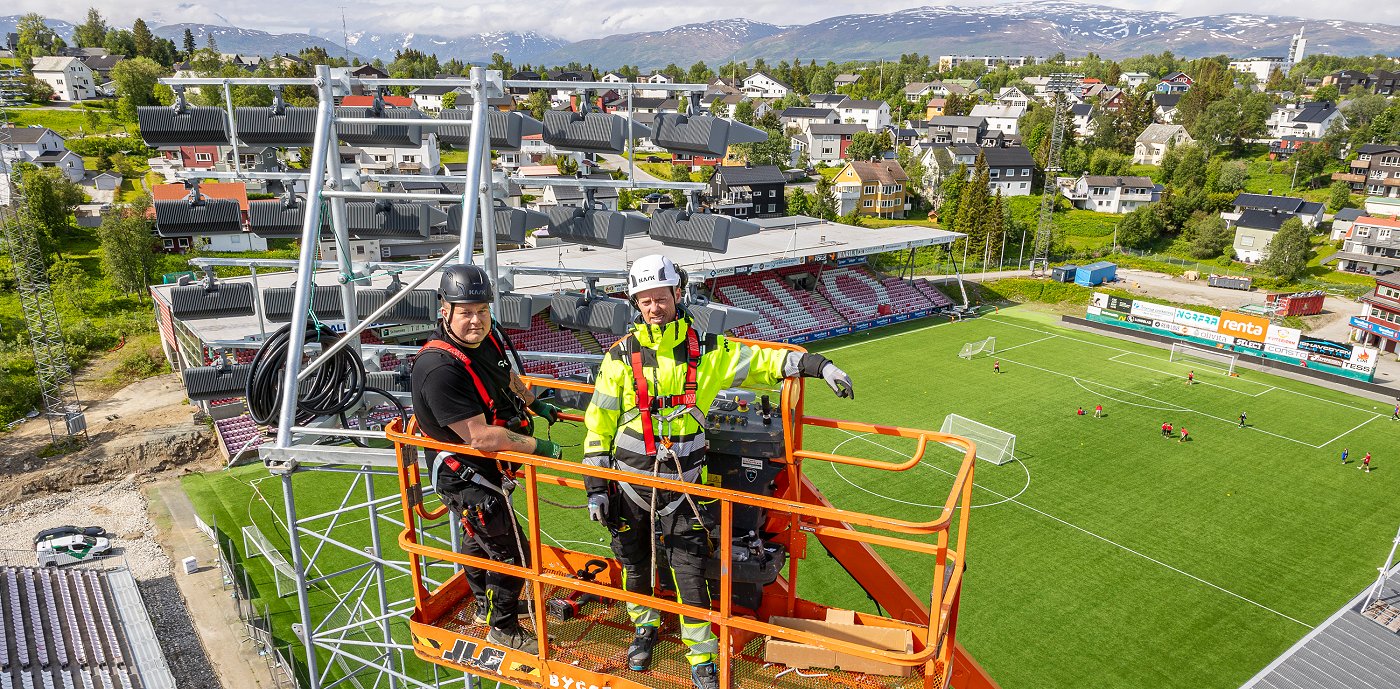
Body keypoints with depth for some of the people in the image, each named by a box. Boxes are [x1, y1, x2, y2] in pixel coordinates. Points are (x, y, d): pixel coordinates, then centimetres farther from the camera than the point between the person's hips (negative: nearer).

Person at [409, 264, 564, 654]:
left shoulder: (487, 337, -7)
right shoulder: (440, 368, -34)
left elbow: (508, 378, 17)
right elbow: (481, 437, -34)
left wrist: (537, 405, 28)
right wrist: (540, 447, -28)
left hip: (490, 468, 9)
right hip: (467, 478, -9)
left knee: (481, 537, 29)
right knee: (511, 551, 1)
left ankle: (485, 605, 53)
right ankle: (503, 628, 26)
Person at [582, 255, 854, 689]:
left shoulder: (705, 351, -3)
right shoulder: (621, 356, -5)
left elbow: (762, 360, 2)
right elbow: (599, 424, -2)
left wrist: (819, 366, -7)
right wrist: (595, 486, -3)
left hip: (684, 482, 0)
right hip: (629, 481, 1)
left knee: (689, 568, 2)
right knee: (635, 562, 16)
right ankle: (644, 626, 43)